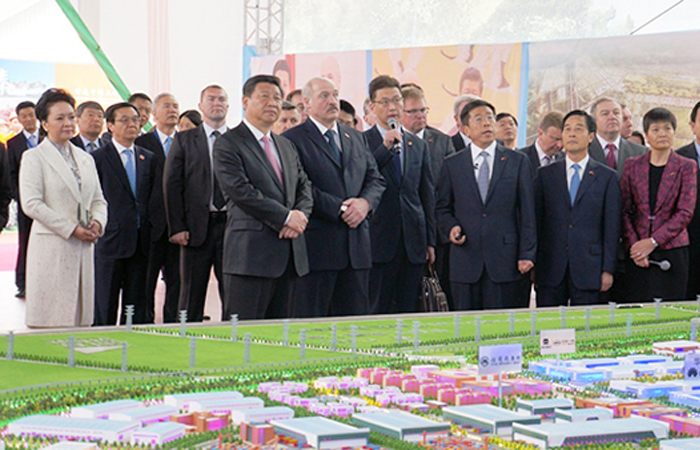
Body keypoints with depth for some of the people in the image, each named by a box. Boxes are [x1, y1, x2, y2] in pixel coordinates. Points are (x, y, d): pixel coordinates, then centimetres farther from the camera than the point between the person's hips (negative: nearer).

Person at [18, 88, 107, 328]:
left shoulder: (86, 159, 18)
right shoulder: (33, 158, 0)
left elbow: (98, 200, 21)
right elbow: (31, 204, -9)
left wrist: (97, 221, -3)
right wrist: (71, 229, -13)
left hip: (84, 247, 6)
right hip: (51, 248, -6)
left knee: (82, 317, 4)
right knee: (51, 320, -6)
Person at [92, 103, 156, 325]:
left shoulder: (148, 158, 13)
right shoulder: (98, 158, -2)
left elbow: (154, 196, 14)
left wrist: (150, 230, 5)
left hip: (140, 242, 5)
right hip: (110, 240, -5)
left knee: (137, 306, 8)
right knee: (105, 307, 1)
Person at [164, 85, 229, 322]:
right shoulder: (184, 140, 7)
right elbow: (172, 185, 2)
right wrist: (177, 227, -6)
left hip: (232, 224, 1)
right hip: (197, 226, -1)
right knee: (191, 294, 4)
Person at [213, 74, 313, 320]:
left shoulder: (286, 145, 22)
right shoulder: (228, 143, -3)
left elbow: (304, 187, 19)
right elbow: (240, 191, -13)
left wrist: (300, 215, -4)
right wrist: (286, 217, -13)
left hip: (290, 254, 7)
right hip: (251, 253, -7)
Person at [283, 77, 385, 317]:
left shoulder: (356, 137, 19)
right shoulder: (293, 139, -3)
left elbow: (376, 179, 15)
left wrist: (365, 202, -6)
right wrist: (340, 209, -15)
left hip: (357, 244, 6)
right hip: (317, 242, -6)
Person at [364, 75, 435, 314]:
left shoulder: (419, 146, 16)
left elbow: (428, 196, 16)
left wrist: (430, 240, 11)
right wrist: (385, 148, -16)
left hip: (413, 241, 4)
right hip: (379, 240, -4)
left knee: (408, 310, 6)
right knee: (377, 311, -3)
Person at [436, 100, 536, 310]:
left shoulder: (518, 161, 8)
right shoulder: (452, 165, 10)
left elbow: (527, 212, 5)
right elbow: (443, 208, 16)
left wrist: (526, 254, -1)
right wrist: (451, 227, -6)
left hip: (504, 260, -1)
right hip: (465, 260, 1)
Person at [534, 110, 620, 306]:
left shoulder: (607, 176, 6)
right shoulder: (545, 174, 10)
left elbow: (612, 227, 4)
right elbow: (537, 221, 8)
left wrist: (608, 270, -2)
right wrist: (532, 265, 2)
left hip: (588, 268, -1)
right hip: (550, 269, 1)